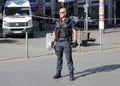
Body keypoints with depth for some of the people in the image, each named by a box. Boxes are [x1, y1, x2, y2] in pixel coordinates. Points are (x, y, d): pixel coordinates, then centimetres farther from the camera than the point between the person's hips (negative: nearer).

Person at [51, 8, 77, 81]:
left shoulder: (70, 22, -1)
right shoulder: (57, 22, 12)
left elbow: (74, 32, -6)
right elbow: (54, 33, 14)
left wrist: (75, 42, -15)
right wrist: (52, 42, 7)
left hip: (67, 42, -4)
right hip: (58, 42, 4)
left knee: (69, 58, -4)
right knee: (59, 58, 8)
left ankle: (71, 74, 2)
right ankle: (58, 73, 18)